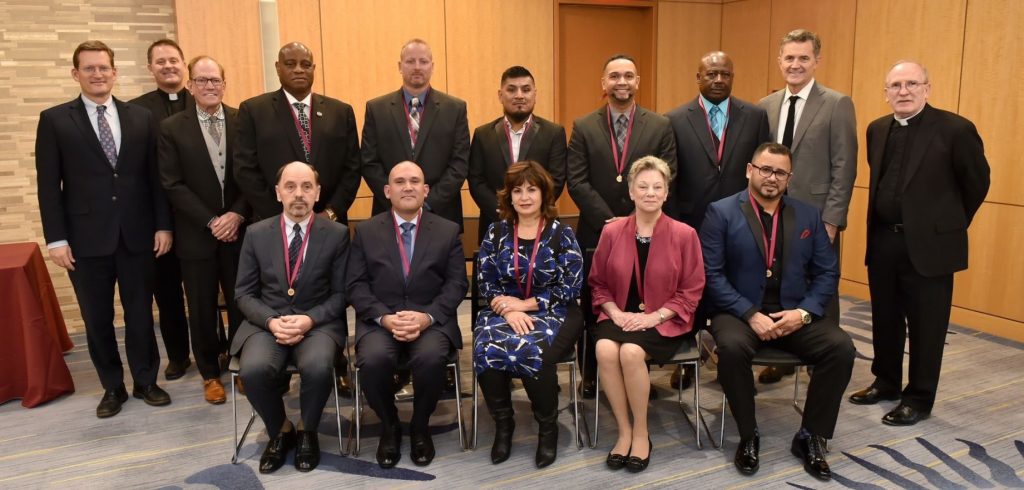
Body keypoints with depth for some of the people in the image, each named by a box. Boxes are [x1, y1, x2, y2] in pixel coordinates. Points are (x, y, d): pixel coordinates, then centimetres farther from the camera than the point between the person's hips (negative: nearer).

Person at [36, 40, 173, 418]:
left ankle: (146, 381, 25)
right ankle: (112, 387, 25)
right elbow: (48, 185, -2)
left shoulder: (141, 117, 6)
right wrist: (56, 238, -6)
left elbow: (155, 176, 6)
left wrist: (163, 225, 1)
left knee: (140, 312, 9)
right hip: (86, 238, -1)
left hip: (136, 234, 1)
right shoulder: (54, 120, 1)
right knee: (97, 319, 9)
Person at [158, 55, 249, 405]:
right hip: (197, 235, 0)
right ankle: (210, 374, 25)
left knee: (242, 304, 7)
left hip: (240, 230, 1)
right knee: (203, 310, 9)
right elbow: (173, 185, -5)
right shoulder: (172, 128, 0)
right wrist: (211, 222, -11)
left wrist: (237, 214, -11)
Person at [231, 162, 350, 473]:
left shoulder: (337, 234, 1)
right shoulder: (256, 234, 5)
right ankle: (280, 431, 3)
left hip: (318, 323, -1)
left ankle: (307, 432, 0)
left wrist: (310, 319, -16)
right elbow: (244, 293, 6)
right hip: (266, 322, 2)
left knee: (317, 367, -33)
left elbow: (340, 293, 1)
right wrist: (271, 321, -13)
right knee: (253, 370, -29)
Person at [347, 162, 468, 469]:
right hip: (380, 321, 1)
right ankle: (389, 426, 2)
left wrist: (427, 317, -15)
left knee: (431, 359, -32)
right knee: (373, 360, -31)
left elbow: (456, 284, 2)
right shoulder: (366, 231, 9)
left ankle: (420, 426, 0)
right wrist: (384, 318, -15)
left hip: (431, 321, 0)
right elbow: (356, 285, 3)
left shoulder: (448, 231, 9)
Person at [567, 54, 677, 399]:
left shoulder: (660, 126, 4)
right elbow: (576, 181, -4)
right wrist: (609, 220, -12)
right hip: (596, 233, 0)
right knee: (594, 308, 7)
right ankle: (591, 377, 21)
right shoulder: (583, 127, 4)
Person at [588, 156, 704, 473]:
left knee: (631, 351, -31)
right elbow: (598, 284, 9)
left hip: (665, 321, -2)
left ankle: (641, 433, -8)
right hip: (620, 316, 2)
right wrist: (615, 312, -9)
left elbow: (691, 292, -1)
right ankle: (624, 431, -10)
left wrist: (654, 316, -13)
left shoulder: (684, 234, -5)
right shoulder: (612, 232, 1)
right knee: (605, 349, -30)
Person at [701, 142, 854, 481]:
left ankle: (811, 437, -1)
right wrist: (750, 314, -18)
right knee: (732, 348, -34)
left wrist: (805, 312, -10)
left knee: (841, 348, -21)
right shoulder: (721, 212, -2)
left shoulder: (808, 216, 10)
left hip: (795, 313, 4)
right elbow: (712, 274, -9)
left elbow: (827, 273, 8)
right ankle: (749, 436, -9)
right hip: (740, 310, -3)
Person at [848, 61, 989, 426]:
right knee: (885, 320, 15)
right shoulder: (877, 129, 7)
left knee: (925, 327, 4)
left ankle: (919, 399, 17)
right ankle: (886, 382, 32)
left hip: (929, 243, -5)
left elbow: (977, 183, 0)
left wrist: (950, 226, 8)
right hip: (883, 241, 5)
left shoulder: (955, 129, -9)